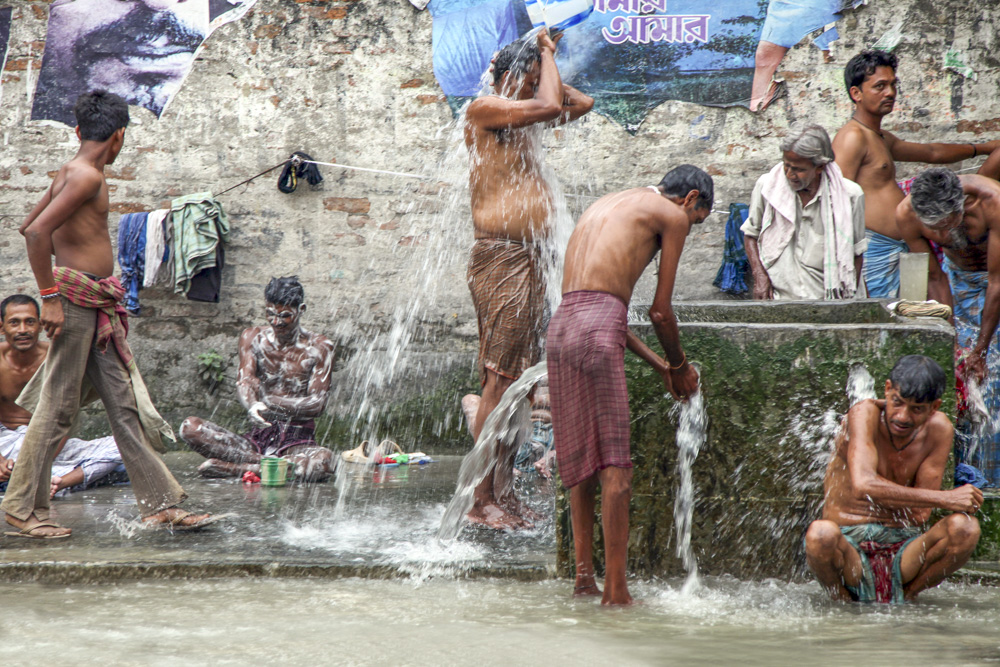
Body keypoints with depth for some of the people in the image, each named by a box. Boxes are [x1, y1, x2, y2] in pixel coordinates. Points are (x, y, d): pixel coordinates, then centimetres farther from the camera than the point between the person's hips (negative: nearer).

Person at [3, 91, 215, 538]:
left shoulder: (73, 174, 15)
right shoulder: (86, 175, -13)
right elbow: (37, 231, -22)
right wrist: (50, 296, -19)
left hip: (98, 309, 10)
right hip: (76, 301, -10)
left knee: (125, 405, 7)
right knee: (58, 407, -2)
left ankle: (161, 504, 8)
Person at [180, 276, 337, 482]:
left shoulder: (318, 347, 0)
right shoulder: (253, 338, 9)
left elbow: (317, 403, -8)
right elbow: (244, 381, -7)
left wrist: (269, 401, -20)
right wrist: (253, 405, -31)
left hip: (297, 440, -3)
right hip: (259, 436, 3)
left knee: (324, 460, -40)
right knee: (190, 427, -20)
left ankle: (229, 468, -30)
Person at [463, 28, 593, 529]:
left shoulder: (521, 118, 20)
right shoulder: (484, 109, -5)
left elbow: (581, 103, 29)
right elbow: (551, 106, -16)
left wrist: (544, 63, 20)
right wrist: (545, 55, -1)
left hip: (529, 260, 9)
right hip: (500, 257, -9)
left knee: (519, 379, 9)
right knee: (499, 378, -11)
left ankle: (505, 493, 14)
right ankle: (482, 501, -9)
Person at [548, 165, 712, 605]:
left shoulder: (604, 206, 31)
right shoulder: (672, 214, 9)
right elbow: (660, 311, 6)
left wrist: (660, 366, 31)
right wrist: (680, 365, 24)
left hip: (560, 326, 8)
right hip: (598, 332, -8)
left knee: (579, 463, 13)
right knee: (615, 466, -6)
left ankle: (584, 576, 13)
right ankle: (615, 589, -6)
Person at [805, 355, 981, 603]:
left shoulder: (938, 430, 0)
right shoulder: (865, 413, -11)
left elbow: (919, 514, -1)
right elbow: (863, 486, -29)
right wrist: (946, 499, -29)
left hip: (902, 547, 3)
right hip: (850, 545, -3)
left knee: (965, 529, -26)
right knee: (820, 534, -39)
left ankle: (905, 597, -3)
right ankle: (843, 601, -5)